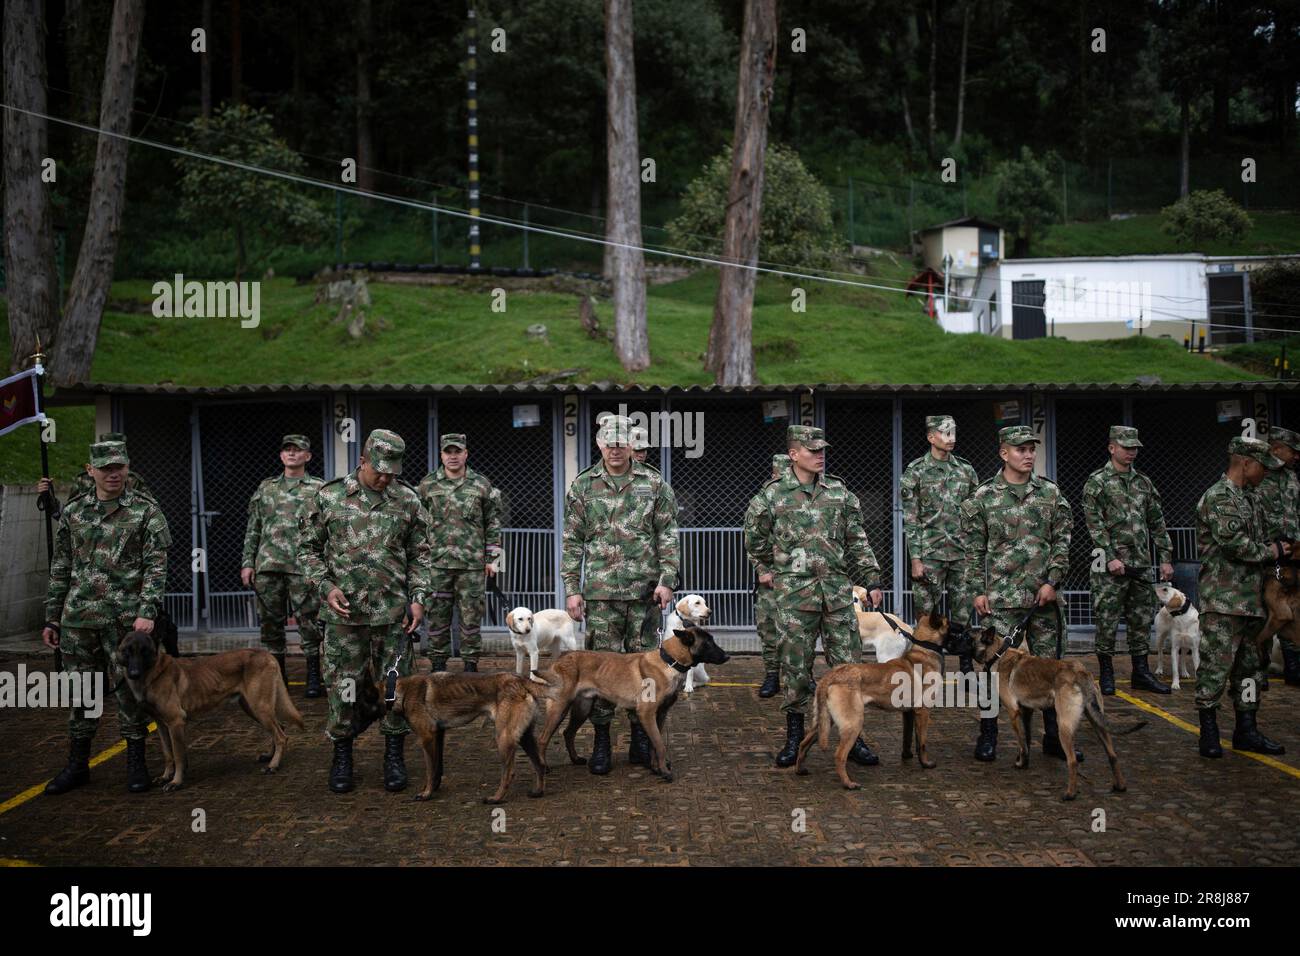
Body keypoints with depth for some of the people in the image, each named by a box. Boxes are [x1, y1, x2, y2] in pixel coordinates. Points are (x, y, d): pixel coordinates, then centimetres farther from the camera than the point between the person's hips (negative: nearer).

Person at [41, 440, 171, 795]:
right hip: (79, 619, 4)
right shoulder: (73, 512, 10)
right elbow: (60, 569, 14)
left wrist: (147, 612, -16)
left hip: (127, 618, -3)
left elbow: (156, 566, -6)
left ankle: (136, 763, 12)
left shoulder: (146, 511, -1)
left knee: (130, 691, 1)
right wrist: (52, 618, 12)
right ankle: (77, 765, 19)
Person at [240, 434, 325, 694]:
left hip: (303, 566, -3)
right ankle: (277, 674, 17)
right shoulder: (266, 488, 15)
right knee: (270, 622, 7)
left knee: (308, 621, -3)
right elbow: (253, 529, 15)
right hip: (267, 565, 3)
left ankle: (313, 677, 7)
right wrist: (247, 562, 7)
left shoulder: (319, 489, 5)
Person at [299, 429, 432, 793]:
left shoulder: (408, 500, 4)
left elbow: (419, 555, 10)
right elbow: (308, 549, 6)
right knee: (343, 685, 4)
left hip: (394, 612, 1)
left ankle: (394, 755, 18)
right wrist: (326, 587, -7)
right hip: (343, 612, -1)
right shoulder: (329, 496, 0)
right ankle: (342, 756, 19)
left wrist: (418, 597, -1)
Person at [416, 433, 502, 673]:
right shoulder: (427, 485, 5)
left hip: (472, 564, 0)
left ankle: (471, 664, 12)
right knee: (437, 615, 4)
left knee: (471, 615, 2)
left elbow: (493, 523, 8)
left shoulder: (482, 485, 5)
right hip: (436, 564, 1)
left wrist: (491, 558, 4)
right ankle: (438, 666, 14)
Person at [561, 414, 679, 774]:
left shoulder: (654, 484, 5)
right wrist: (572, 589, 1)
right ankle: (601, 741, 8)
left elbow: (667, 537, 5)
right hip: (600, 592, 0)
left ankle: (640, 737, 17)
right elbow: (572, 542, 6)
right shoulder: (582, 486, 5)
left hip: (646, 592, 0)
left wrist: (667, 580, -5)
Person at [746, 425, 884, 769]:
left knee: (847, 663, 3)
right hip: (794, 592, -2)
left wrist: (871, 580, 6)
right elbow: (755, 542, 11)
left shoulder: (839, 491, 8)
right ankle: (794, 737, 14)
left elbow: (858, 542, 11)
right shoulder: (774, 493, 0)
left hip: (838, 589, 3)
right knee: (796, 666, 3)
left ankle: (852, 738, 11)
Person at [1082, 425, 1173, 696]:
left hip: (1141, 563, 6)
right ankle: (1106, 674, 8)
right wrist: (1111, 557, -17)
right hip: (1111, 564, -5)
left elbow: (1157, 523, 16)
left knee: (1142, 619, 9)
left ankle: (1141, 673, 17)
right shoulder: (1097, 481, -3)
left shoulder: (1143, 482, 15)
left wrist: (1165, 558, 10)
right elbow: (1095, 523, -10)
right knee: (1107, 620, -2)